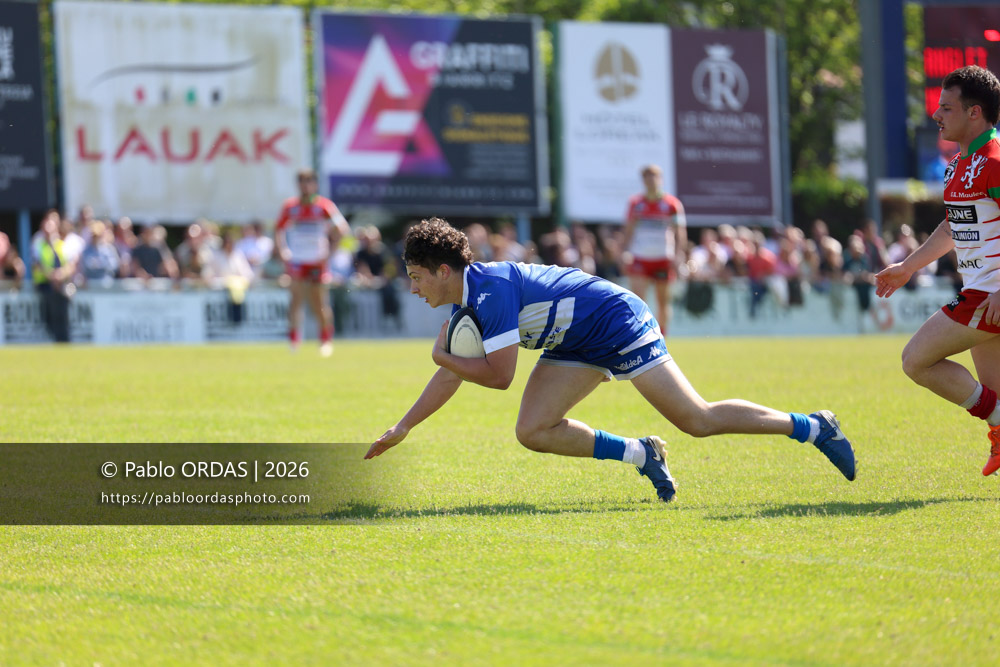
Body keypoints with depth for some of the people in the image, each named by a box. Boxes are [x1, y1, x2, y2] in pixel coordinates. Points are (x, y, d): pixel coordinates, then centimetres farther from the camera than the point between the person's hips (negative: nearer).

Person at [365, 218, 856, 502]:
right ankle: (641, 455, 8)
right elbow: (453, 374, 15)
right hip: (578, 347, 10)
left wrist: (443, 358, -9)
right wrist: (402, 428, 13)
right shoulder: (467, 300, 6)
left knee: (698, 420, -10)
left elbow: (499, 375, -25)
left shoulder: (493, 290, -24)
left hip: (618, 323, -10)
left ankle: (814, 427, 1)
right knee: (533, 431, -4)